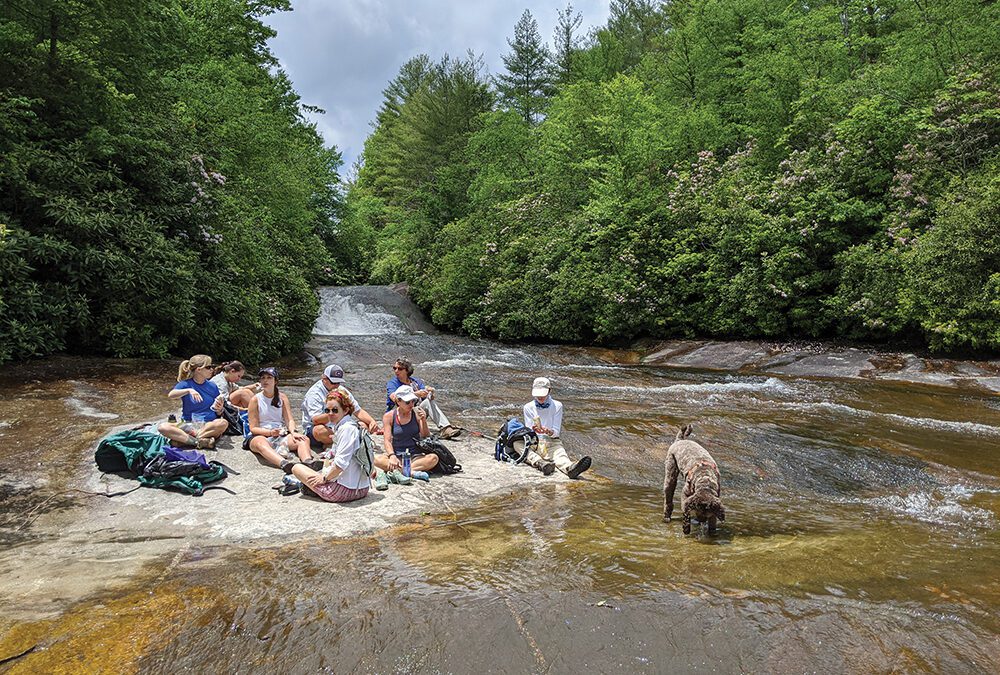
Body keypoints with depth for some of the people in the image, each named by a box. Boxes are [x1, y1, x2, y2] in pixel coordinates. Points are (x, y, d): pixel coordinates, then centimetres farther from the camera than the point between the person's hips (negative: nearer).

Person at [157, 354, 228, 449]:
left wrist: (219, 409, -10)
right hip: (189, 424, -1)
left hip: (209, 424, 1)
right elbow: (170, 395, -18)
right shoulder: (185, 384, 2)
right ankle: (197, 441, -33)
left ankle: (182, 438, -26)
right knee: (162, 427, -27)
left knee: (223, 423, -33)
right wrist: (188, 390, -32)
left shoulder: (212, 386, 9)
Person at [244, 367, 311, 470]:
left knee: (304, 440, -25)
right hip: (260, 435, -3)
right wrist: (270, 432, -21)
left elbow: (289, 420, 3)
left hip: (281, 434, 3)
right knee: (261, 443, -40)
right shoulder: (255, 399, 3)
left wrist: (293, 432, -20)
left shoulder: (282, 397, 11)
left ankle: (308, 462, -56)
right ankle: (284, 463, -67)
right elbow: (253, 428, -2)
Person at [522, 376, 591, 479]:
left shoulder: (557, 406, 7)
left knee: (560, 455, -35)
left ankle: (569, 467, -71)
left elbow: (556, 431, 2)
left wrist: (549, 432, -23)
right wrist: (533, 430, -21)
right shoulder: (528, 407, 9)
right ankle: (541, 464, -69)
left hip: (552, 441, 1)